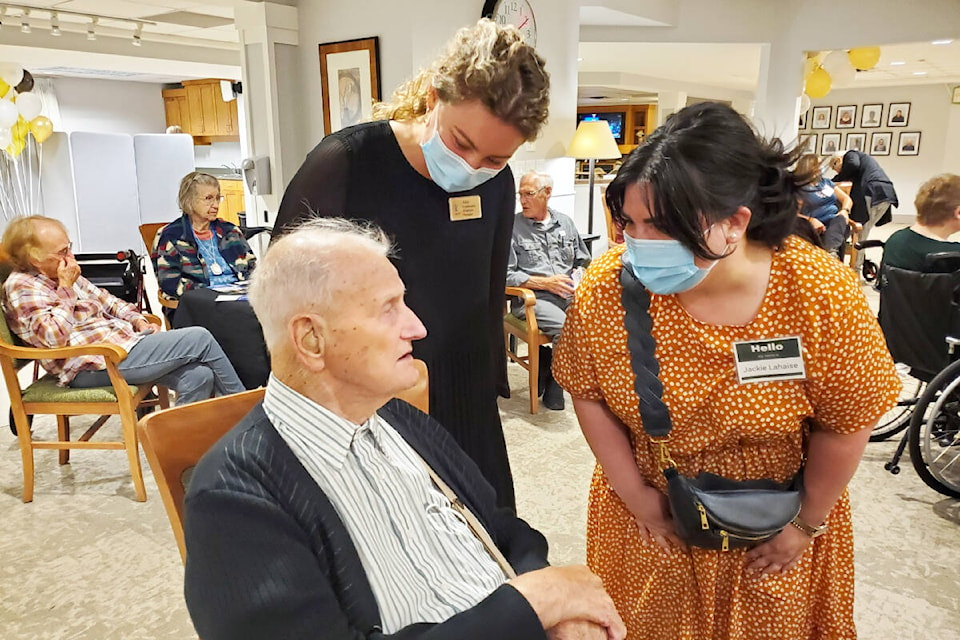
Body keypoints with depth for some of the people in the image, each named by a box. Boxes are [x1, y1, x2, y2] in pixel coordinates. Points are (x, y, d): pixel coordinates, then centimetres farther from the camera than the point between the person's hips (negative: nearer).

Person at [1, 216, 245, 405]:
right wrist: (65, 288, -13)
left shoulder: (64, 276, 17)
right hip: (95, 366, -9)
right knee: (200, 338, -14)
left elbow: (106, 301, 26)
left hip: (121, 340, 9)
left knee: (199, 377, -14)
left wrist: (137, 320, 9)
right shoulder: (21, 287, -7)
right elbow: (54, 336, -20)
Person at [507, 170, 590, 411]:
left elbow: (582, 261, 26)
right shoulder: (512, 227, 2)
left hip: (570, 295, 5)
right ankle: (552, 386, -4)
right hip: (532, 299, -5)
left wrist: (577, 277, 2)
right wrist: (546, 283, -10)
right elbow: (505, 275, -5)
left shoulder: (565, 222, 18)